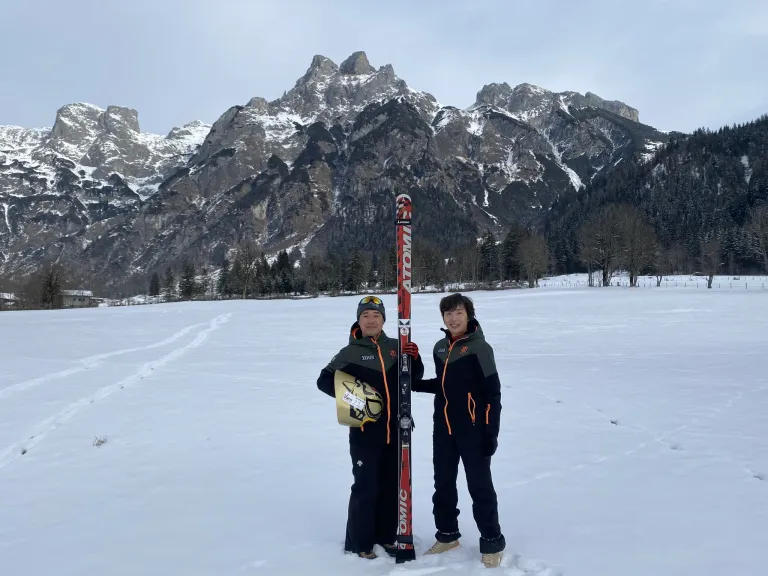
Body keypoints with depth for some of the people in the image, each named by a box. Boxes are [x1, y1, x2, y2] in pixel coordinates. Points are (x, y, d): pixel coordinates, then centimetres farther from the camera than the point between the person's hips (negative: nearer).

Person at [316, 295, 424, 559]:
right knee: (366, 487, -1)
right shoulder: (351, 352, -3)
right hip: (365, 431, -4)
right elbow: (324, 380, -3)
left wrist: (415, 358, -8)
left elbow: (415, 377, 12)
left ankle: (385, 536, 30)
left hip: (395, 429, 4)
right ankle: (359, 542, 14)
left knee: (392, 486, 14)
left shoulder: (395, 347, 6)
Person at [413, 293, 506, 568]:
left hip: (473, 429, -6)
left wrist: (491, 432, -15)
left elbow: (493, 393, -13)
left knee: (479, 486, 2)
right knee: (443, 483, 16)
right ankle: (447, 534, 33)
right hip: (443, 428, 7)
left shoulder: (479, 347, -12)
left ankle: (492, 542, 18)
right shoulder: (440, 347, 7)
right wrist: (413, 383, 8)